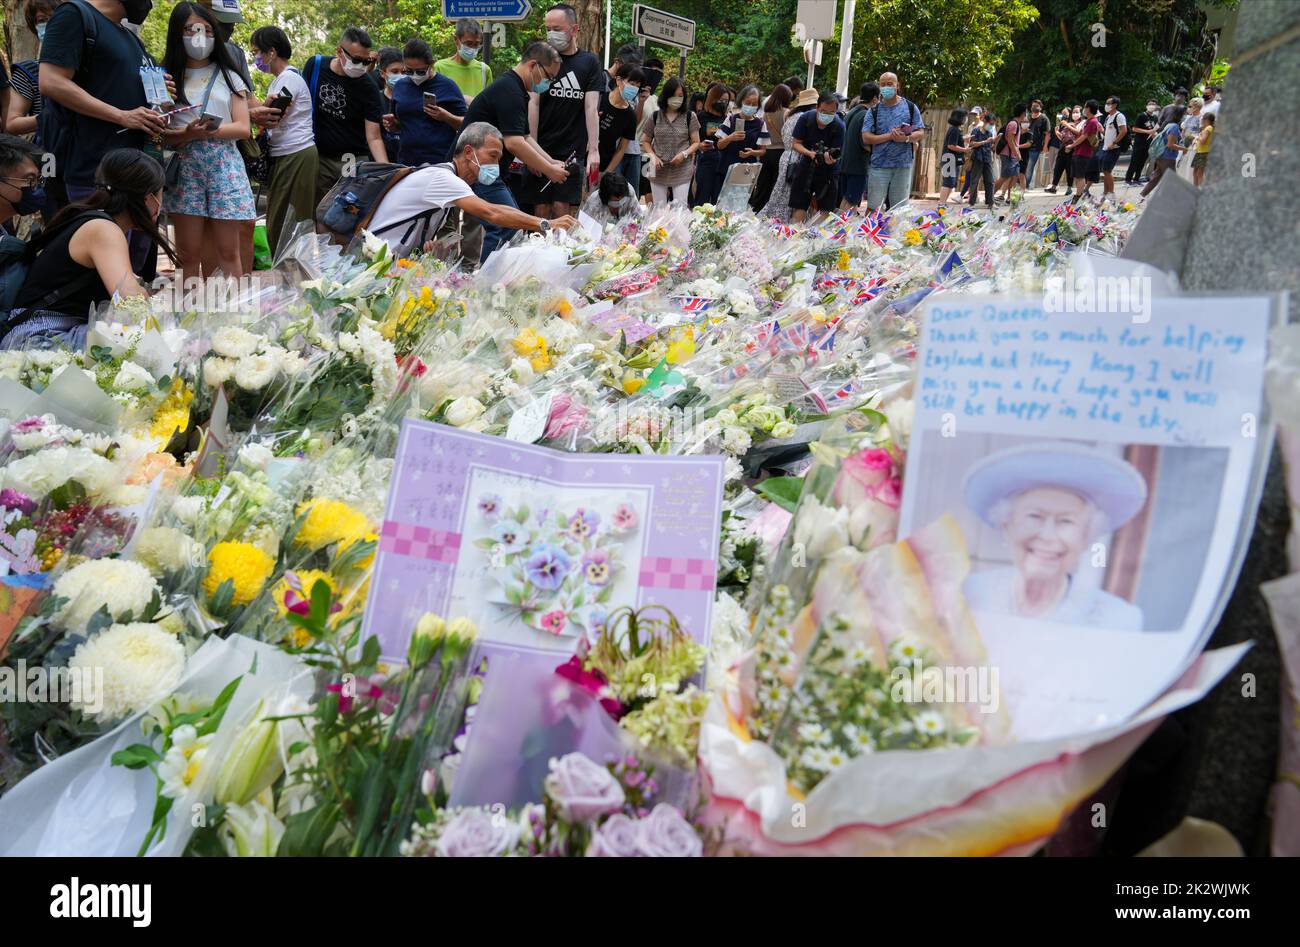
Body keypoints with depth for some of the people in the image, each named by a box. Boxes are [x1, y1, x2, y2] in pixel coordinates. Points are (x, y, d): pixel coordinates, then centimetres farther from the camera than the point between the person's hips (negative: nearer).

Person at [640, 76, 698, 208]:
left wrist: (684, 154, -14)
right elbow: (645, 141, 10)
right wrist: (653, 156, -8)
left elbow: (696, 143, 5)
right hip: (658, 170, 1)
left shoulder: (689, 117, 2)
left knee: (680, 207, -5)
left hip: (682, 171, -1)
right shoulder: (655, 116, 4)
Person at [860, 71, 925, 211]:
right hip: (878, 166, -1)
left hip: (903, 166, 1)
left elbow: (921, 133, 4)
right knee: (874, 208, -2)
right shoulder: (874, 110, 5)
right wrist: (890, 136, -15)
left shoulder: (910, 107, 8)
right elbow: (866, 138, -4)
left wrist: (906, 138, -17)